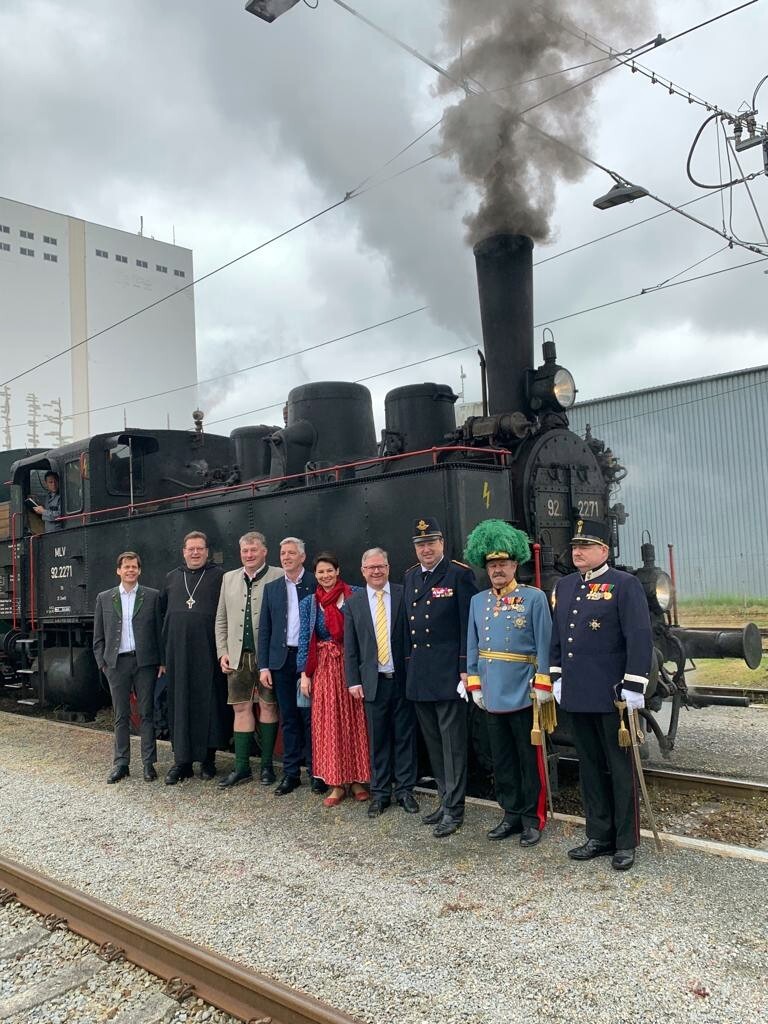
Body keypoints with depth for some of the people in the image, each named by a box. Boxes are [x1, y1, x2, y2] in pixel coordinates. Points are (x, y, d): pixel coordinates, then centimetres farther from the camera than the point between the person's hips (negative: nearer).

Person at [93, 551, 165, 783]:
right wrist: (102, 663, 2)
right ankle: (121, 763, 16)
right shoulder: (104, 598, 7)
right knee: (121, 716, 7)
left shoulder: (152, 596, 3)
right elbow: (98, 636, 9)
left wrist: (162, 661, -1)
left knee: (147, 714, 4)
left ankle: (148, 763, 11)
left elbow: (160, 631, 3)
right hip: (117, 663, 1)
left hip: (145, 662, -1)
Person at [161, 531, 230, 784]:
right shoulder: (172, 577, 14)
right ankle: (182, 761, 11)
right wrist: (166, 643, 12)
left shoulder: (218, 576, 2)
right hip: (178, 651, 3)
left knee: (208, 701, 1)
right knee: (180, 702, 5)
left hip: (208, 651, -3)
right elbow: (164, 611, 19)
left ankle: (208, 758, 13)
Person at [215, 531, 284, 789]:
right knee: (241, 708, 8)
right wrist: (222, 652, 7)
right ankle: (241, 767, 17)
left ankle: (267, 765, 18)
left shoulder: (279, 577, -5)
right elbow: (221, 619, 14)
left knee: (268, 707, 6)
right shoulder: (229, 578, 11)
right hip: (238, 656, 4)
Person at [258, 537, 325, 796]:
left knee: (310, 717, 2)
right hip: (281, 660, 3)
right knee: (289, 718, 9)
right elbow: (264, 629, 10)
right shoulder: (272, 588, 10)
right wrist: (264, 665, 3)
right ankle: (291, 773, 18)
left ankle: (316, 772, 13)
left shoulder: (316, 585, -1)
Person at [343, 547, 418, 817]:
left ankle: (405, 790, 20)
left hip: (403, 679, -1)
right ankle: (380, 792, 19)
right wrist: (353, 681, 0)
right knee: (377, 739, 8)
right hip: (373, 681, 1)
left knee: (405, 736, 7)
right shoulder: (353, 602, 4)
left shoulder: (404, 595, -1)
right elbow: (350, 646, 5)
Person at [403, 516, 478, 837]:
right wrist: (409, 664, 14)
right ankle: (445, 800, 26)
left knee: (452, 743, 1)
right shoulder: (410, 577, 12)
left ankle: (454, 810, 10)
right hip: (418, 675, 7)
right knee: (433, 743, 14)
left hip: (448, 673, -7)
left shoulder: (460, 574, -8)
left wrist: (465, 669, -13)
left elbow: (469, 625, -10)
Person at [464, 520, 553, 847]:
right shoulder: (478, 601, 8)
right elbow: (472, 646, 11)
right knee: (501, 760, 13)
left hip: (523, 695, -4)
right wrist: (474, 685, 8)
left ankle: (533, 818, 18)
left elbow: (544, 645, -6)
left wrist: (542, 685, -10)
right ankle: (511, 814, 26)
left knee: (530, 759, 6)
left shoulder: (534, 597, -6)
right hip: (492, 696, 5)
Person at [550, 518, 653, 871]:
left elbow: (640, 638, -13)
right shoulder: (563, 586, 12)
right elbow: (556, 636, 18)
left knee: (621, 769, 6)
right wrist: (556, 676, 14)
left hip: (613, 696, -6)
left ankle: (626, 843, 18)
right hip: (577, 695, 6)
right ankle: (599, 836, 26)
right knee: (590, 769, 14)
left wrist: (633, 686, -16)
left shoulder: (625, 584, -8)